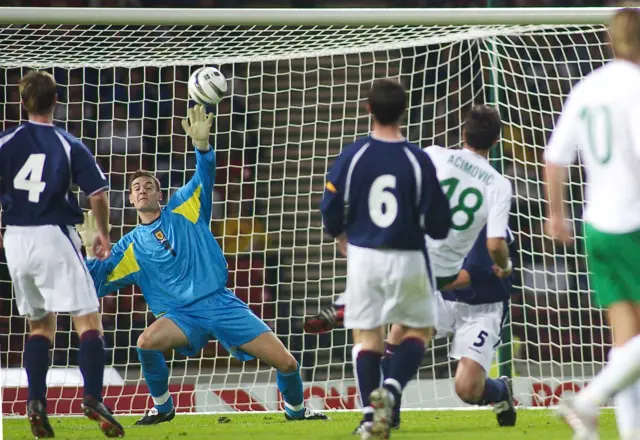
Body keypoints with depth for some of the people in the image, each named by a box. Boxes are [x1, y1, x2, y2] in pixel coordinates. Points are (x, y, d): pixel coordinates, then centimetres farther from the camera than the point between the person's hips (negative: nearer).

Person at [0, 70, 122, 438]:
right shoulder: (70, 145, -3)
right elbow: (98, 192, -7)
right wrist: (104, 233, 9)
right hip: (54, 238, -4)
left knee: (41, 322, 18)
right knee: (89, 321, -4)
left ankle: (36, 402, 5)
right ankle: (93, 397, -23)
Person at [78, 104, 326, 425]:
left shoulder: (182, 212, 9)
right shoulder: (130, 246, 10)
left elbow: (205, 178, -5)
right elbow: (96, 286, 7)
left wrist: (201, 144, -23)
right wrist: (93, 252, -8)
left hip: (221, 302, 0)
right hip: (181, 315, 0)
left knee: (286, 363, -9)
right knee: (147, 342, -35)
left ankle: (296, 409, 22)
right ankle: (162, 408, -10)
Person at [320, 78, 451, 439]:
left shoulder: (353, 155, -7)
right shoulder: (418, 160, -10)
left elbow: (330, 210, -3)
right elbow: (439, 226, -8)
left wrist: (342, 237, 18)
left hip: (364, 257, 1)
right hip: (408, 260, -1)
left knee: (368, 338, 11)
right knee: (419, 330, 16)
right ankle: (391, 389, -9)